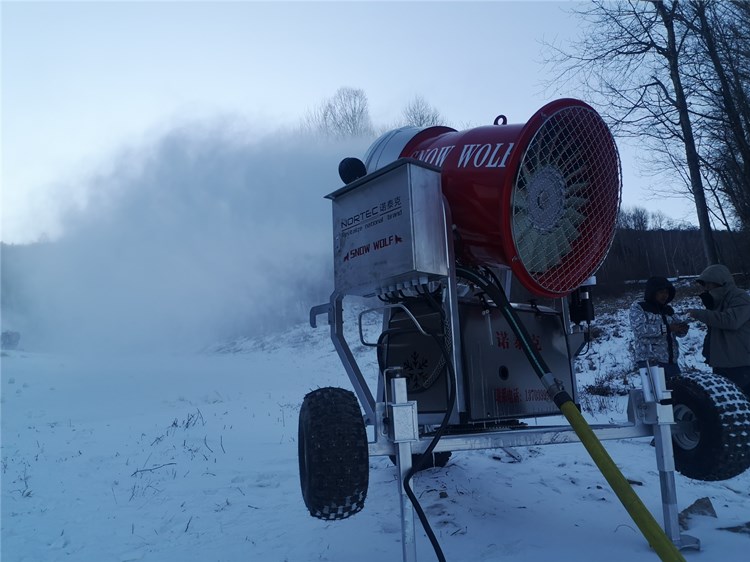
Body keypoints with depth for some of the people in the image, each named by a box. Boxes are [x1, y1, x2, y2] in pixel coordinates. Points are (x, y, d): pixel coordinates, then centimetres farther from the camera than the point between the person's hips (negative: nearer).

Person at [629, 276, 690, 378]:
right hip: (649, 361, -6)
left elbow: (679, 332, 15)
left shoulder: (668, 310, 17)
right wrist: (667, 328, -19)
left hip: (670, 361, 6)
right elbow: (640, 329, -15)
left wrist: (683, 328, -9)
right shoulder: (638, 307, 0)